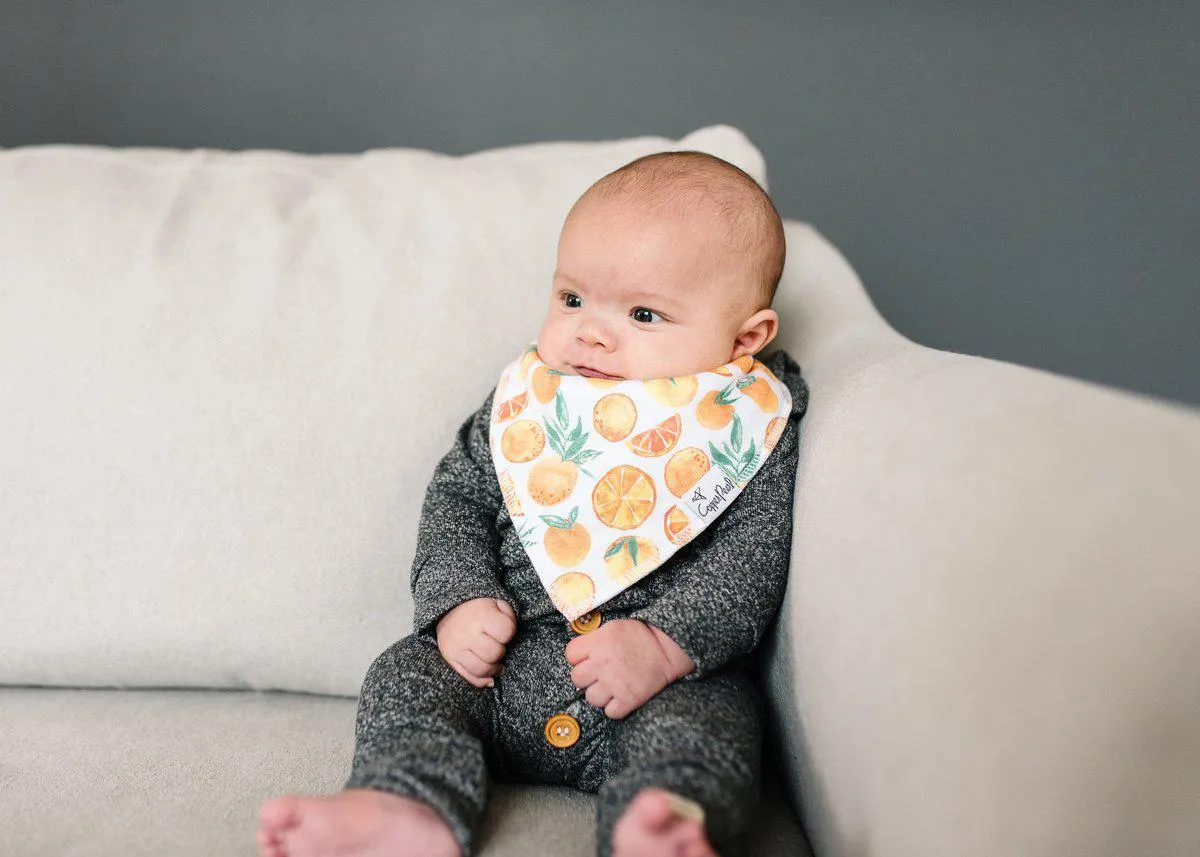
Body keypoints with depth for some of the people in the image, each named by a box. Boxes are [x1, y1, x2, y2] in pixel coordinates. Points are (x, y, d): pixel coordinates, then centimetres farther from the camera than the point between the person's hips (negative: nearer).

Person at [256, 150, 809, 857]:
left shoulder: (752, 429, -3)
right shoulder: (525, 403, 8)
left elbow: (754, 556, -9)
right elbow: (457, 496, 12)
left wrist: (664, 643, -23)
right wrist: (460, 601, -6)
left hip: (672, 674, -3)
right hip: (502, 657, 4)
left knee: (709, 717, -31)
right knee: (410, 673, -16)